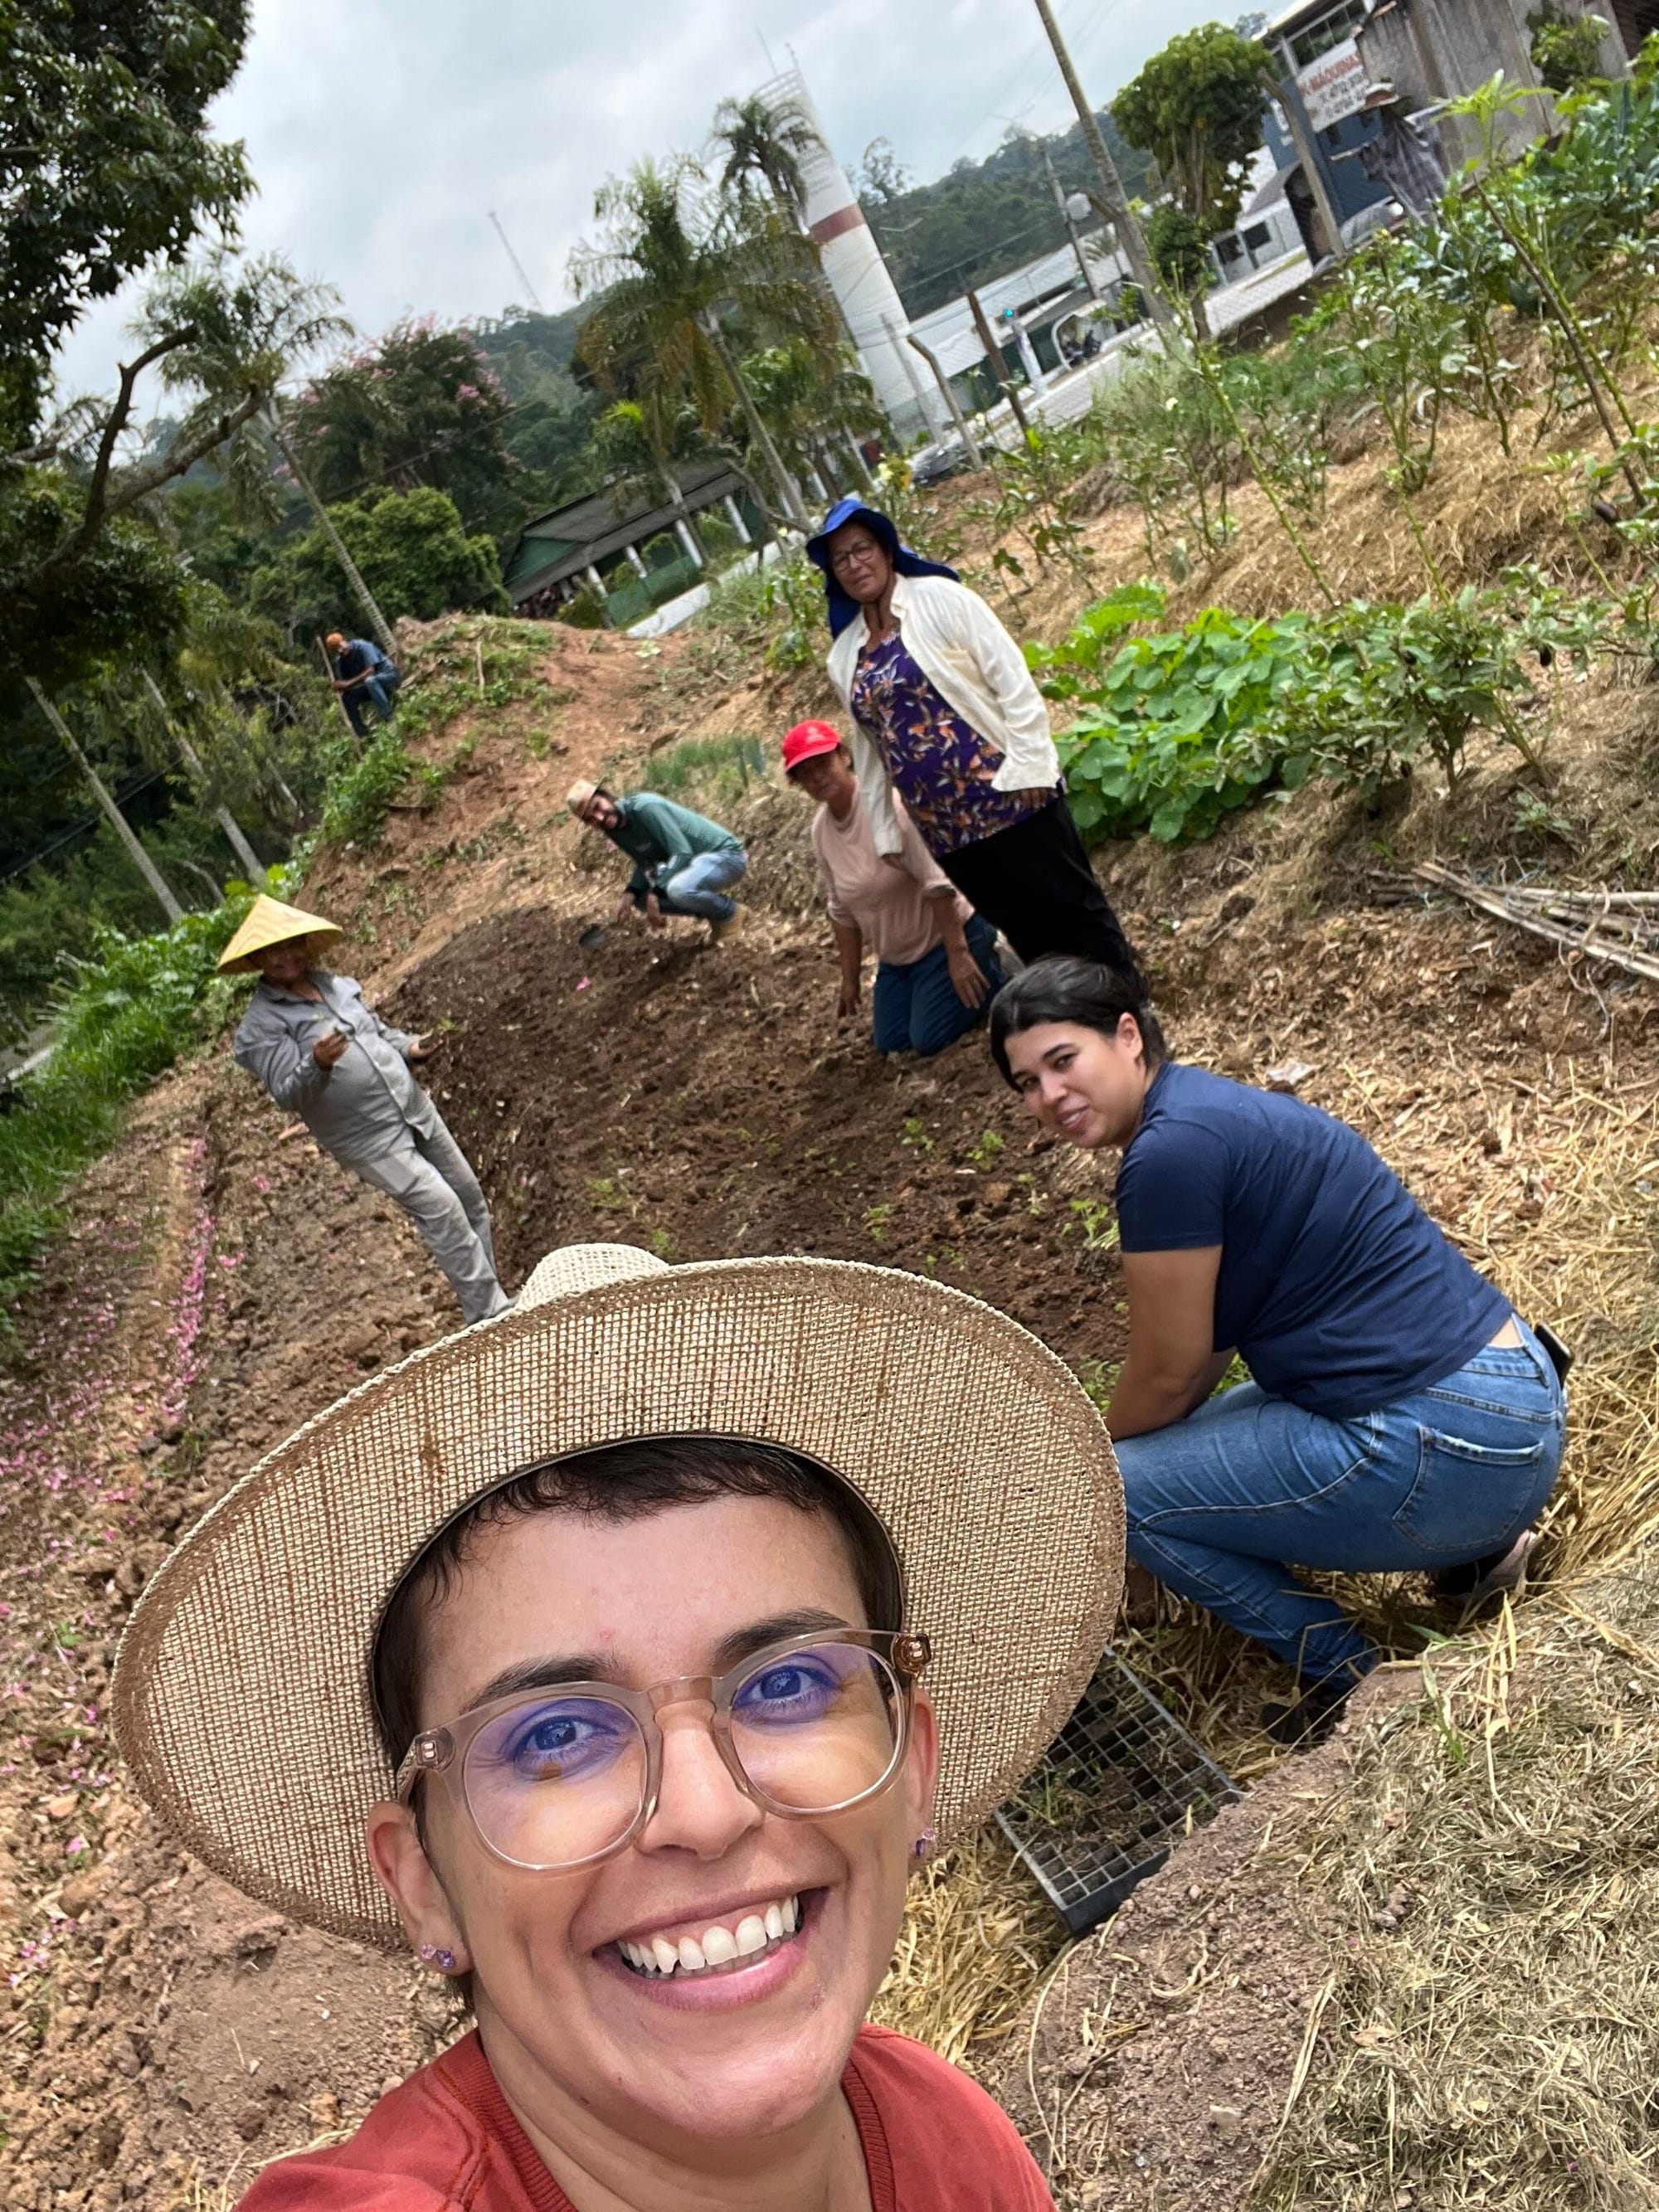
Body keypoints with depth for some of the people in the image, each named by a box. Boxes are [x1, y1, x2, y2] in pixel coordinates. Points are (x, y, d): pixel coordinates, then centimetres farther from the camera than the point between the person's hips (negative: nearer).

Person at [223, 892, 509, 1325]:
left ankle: (492, 1296, 25)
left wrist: (409, 1048, 3)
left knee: (470, 1198, 10)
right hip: (370, 1140, -7)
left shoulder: (336, 984, 11)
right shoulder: (261, 1025, -10)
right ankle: (490, 1313, -6)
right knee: (441, 1209, -15)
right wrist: (318, 1065, -38)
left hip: (415, 1108, 7)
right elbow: (288, 1095, -18)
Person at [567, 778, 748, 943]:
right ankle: (714, 911, 9)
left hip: (726, 854, -9)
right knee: (640, 899, 3)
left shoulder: (644, 808, -25)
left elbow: (682, 852, -27)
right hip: (693, 861, 9)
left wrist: (655, 894, -28)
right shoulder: (614, 830, 1)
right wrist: (630, 893, -9)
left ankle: (729, 912, -6)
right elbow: (646, 863, 9)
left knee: (679, 889, -37)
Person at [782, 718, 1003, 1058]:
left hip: (946, 937, -7)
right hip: (896, 958, 8)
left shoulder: (889, 803, -27)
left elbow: (938, 881, -27)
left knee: (928, 1040, -13)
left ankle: (996, 968, 10)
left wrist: (958, 954, -27)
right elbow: (843, 910, 8)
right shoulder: (821, 829, -3)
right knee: (891, 1044, 10)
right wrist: (850, 978, 10)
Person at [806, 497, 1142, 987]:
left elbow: (1011, 678, -10)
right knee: (1024, 929, 13)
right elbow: (869, 750, 16)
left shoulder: (939, 598, -5)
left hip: (1009, 795, -5)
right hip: (945, 827, 5)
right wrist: (884, 833, 14)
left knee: (1071, 911, 0)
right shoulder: (844, 657, 10)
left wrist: (1028, 764, -17)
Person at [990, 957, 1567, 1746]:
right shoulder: (1208, 1109, 11)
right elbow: (1209, 1345, 19)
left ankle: (1347, 1676, 6)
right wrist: (1126, 1439, 25)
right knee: (1186, 1440, 28)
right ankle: (1477, 1543, 20)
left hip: (1450, 1453, -10)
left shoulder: (1169, 1151, -18)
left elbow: (1167, 1371, -9)